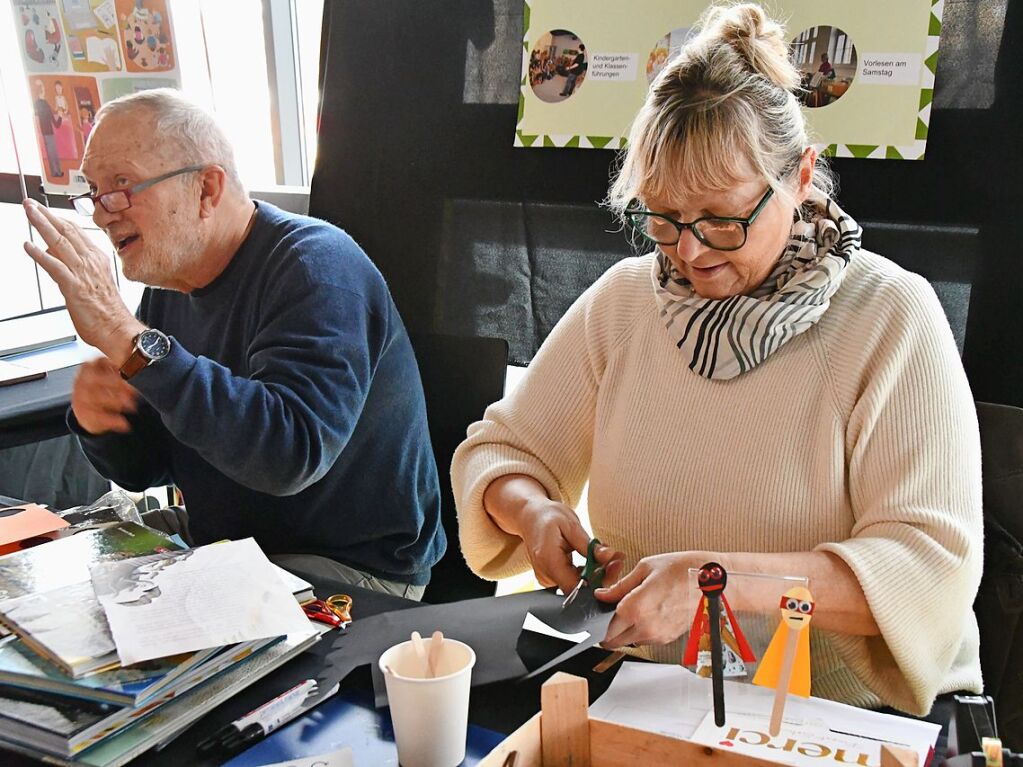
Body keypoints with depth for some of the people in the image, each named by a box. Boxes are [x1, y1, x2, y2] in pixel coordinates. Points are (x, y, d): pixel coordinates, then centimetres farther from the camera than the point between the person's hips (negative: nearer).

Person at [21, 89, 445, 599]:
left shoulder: (314, 265, -19)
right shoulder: (170, 284, 6)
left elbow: (291, 453, -36)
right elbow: (141, 470, 12)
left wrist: (124, 336, -34)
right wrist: (98, 418, -12)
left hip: (350, 571, -7)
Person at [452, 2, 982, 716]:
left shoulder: (894, 316, -12)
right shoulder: (622, 298, 0)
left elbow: (934, 562, -18)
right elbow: (500, 450, 7)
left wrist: (724, 577, -30)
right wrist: (535, 511, -16)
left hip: (849, 711, -1)